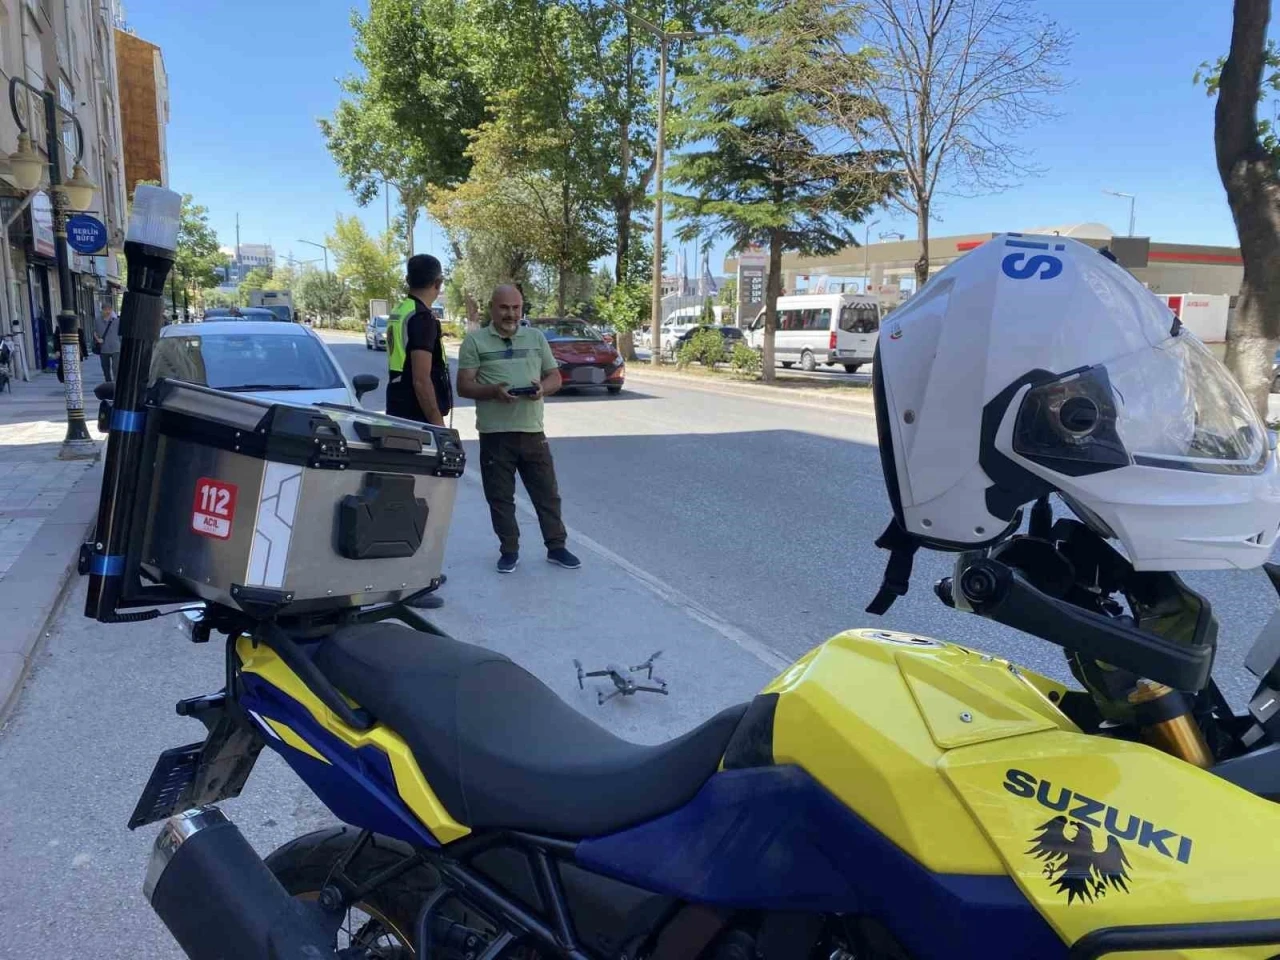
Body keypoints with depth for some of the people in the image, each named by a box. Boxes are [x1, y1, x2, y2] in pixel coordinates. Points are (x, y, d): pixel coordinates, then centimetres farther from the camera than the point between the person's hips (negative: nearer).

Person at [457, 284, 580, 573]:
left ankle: (556, 547, 18)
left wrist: (542, 388, -11)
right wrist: (493, 391, -22)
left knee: (547, 493, 7)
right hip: (494, 433, -2)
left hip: (532, 431, 2)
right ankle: (509, 550, 18)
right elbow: (464, 386, -3)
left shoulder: (536, 337, 11)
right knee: (500, 497, 5)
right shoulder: (474, 340, 1)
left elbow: (555, 376, 13)